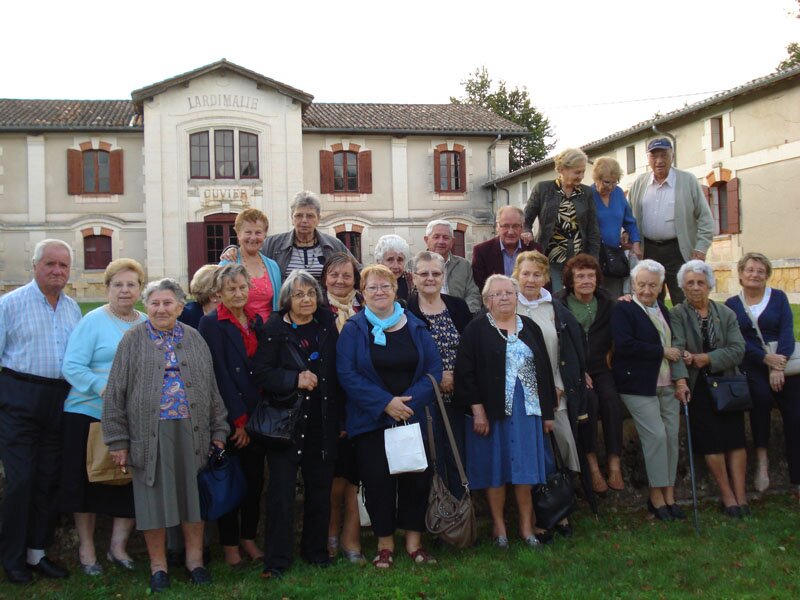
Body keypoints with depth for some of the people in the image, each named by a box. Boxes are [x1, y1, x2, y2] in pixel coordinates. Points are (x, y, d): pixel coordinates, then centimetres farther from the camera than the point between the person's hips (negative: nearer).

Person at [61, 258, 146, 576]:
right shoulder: (93, 321, -5)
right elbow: (72, 367, -12)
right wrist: (104, 388, -22)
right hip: (90, 415, -4)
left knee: (131, 483, 5)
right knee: (89, 482, 6)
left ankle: (118, 546, 22)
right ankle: (86, 548, 23)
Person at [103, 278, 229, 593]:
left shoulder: (194, 340, 10)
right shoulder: (133, 340, 2)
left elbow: (212, 388, 12)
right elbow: (115, 392, 1)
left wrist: (218, 431, 7)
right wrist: (117, 439, -4)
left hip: (191, 432, 2)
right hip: (149, 433, -2)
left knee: (193, 494, 7)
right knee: (154, 496, 5)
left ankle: (194, 558, 22)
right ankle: (158, 564, 19)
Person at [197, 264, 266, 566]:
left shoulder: (256, 320, 9)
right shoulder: (211, 323, -9)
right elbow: (218, 374, -12)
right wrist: (238, 420, -12)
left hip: (256, 414, 5)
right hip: (230, 415, -5)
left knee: (255, 479, 10)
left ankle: (249, 537, 24)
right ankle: (229, 543, 17)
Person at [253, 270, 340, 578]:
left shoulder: (328, 324, 6)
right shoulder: (274, 329, -4)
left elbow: (339, 368, 9)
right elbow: (261, 373, -10)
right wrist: (295, 379, -21)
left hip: (323, 423, 4)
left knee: (320, 488, 12)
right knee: (281, 490, -1)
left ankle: (316, 549, 28)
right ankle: (276, 559, 10)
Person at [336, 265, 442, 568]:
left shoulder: (415, 327, 7)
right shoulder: (353, 329, 0)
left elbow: (434, 369, 1)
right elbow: (347, 375, -9)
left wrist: (411, 401, -14)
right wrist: (385, 402, -17)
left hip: (415, 416, 2)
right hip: (371, 421, -2)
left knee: (417, 478, 4)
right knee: (377, 480, 1)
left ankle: (414, 540, 19)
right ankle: (385, 543, 16)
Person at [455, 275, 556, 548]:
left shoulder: (530, 328, 10)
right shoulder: (476, 330, -3)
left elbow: (544, 370, 11)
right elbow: (465, 372, -8)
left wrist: (548, 412, 8)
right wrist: (477, 410, -14)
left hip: (527, 410, 3)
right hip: (492, 410, -3)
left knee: (525, 467, 5)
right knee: (496, 467, 4)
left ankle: (526, 525, 18)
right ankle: (498, 525, 18)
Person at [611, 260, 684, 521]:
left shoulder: (663, 310, 18)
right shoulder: (623, 310, -5)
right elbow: (624, 345, -19)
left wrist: (681, 356, 0)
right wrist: (662, 352, -14)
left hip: (667, 384, 7)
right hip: (639, 385, -7)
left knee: (671, 435, 3)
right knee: (656, 434, -11)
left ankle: (668, 495, 12)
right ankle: (656, 495, 3)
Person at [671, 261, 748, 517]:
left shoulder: (726, 313, 8)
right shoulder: (676, 315, -2)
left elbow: (738, 350, -3)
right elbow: (677, 349, -16)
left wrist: (706, 358, -14)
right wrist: (681, 380, -30)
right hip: (698, 387, -3)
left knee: (735, 439, -1)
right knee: (711, 442, -5)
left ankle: (740, 495, 4)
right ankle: (727, 496, 5)